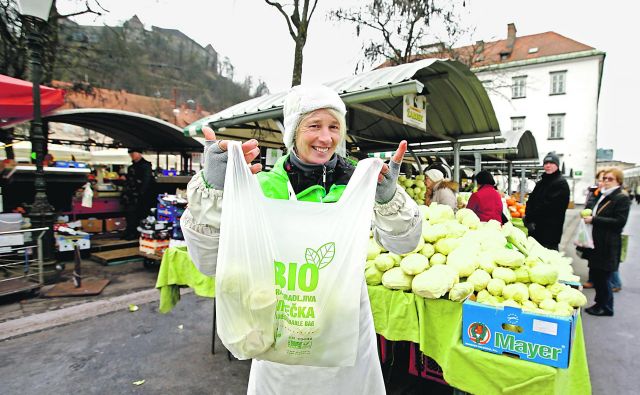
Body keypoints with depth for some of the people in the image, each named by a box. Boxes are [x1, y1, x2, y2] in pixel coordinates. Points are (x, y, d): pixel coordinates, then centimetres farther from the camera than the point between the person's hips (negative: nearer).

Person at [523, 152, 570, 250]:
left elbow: (549, 206, -17)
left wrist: (530, 217, -13)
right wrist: (528, 217, -6)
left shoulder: (561, 183, -8)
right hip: (536, 227, 7)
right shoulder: (541, 182, 16)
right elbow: (531, 200, 10)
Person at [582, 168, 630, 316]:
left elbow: (619, 221, -17)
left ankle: (606, 308, 17)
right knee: (596, 275, 13)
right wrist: (589, 217, 5)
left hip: (608, 246, -7)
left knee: (603, 277, 1)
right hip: (597, 243, 7)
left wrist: (594, 219, -19)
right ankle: (600, 303, 26)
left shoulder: (622, 198, -9)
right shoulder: (603, 196, 14)